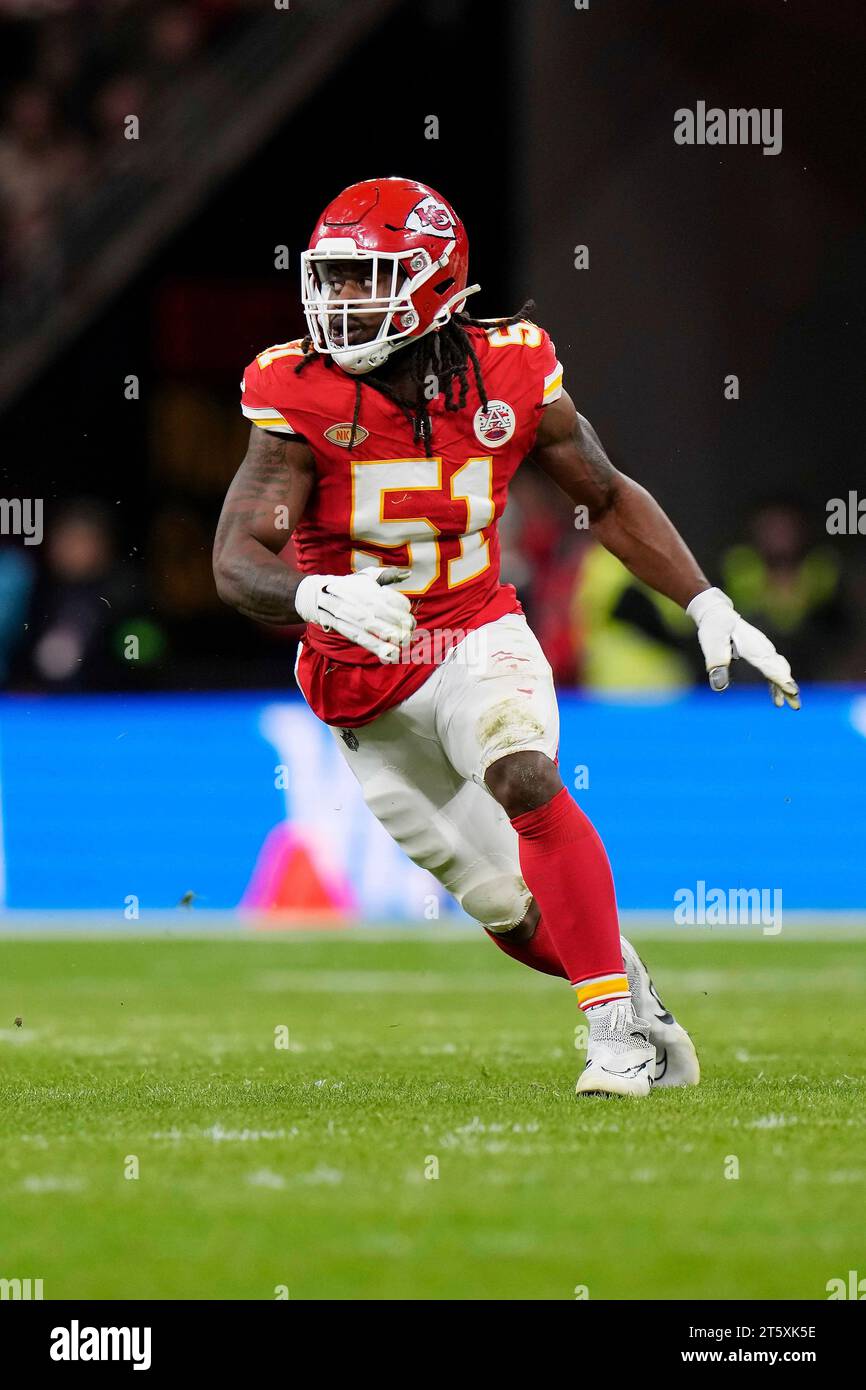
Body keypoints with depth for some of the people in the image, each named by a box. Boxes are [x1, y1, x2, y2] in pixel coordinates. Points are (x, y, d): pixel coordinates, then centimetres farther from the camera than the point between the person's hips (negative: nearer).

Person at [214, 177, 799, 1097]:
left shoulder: (509, 375, -10)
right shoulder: (300, 395, -16)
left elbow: (607, 499, 6)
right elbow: (236, 562, -24)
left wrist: (709, 608, -1)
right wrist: (319, 595, -47)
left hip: (478, 641, -1)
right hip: (365, 685, 1)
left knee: (524, 778, -33)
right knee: (511, 910, 7)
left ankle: (615, 1024, -29)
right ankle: (638, 1000, 34)